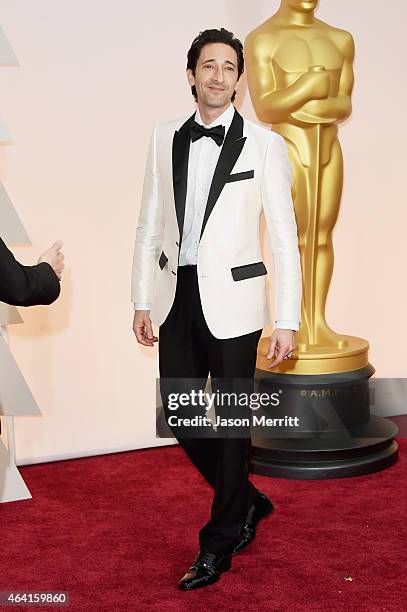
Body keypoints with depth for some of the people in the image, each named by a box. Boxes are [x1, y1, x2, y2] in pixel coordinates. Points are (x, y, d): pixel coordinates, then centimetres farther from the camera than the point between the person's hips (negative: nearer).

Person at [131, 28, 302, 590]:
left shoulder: (265, 144, -4)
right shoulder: (166, 138, 7)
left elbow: (285, 237, -5)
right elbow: (149, 225, 11)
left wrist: (287, 321, -9)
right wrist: (142, 301, 7)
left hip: (231, 299, -4)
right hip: (177, 297, 5)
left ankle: (218, 545, 24)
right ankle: (248, 502, 35)